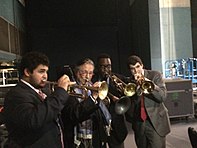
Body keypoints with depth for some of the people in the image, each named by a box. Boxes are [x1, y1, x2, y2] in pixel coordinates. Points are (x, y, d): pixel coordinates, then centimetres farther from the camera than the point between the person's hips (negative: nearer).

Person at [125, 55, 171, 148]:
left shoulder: (155, 75, -1)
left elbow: (162, 97, -11)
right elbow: (129, 105, -2)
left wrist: (149, 82, -22)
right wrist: (137, 89, -17)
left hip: (156, 121, -3)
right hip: (138, 123, 3)